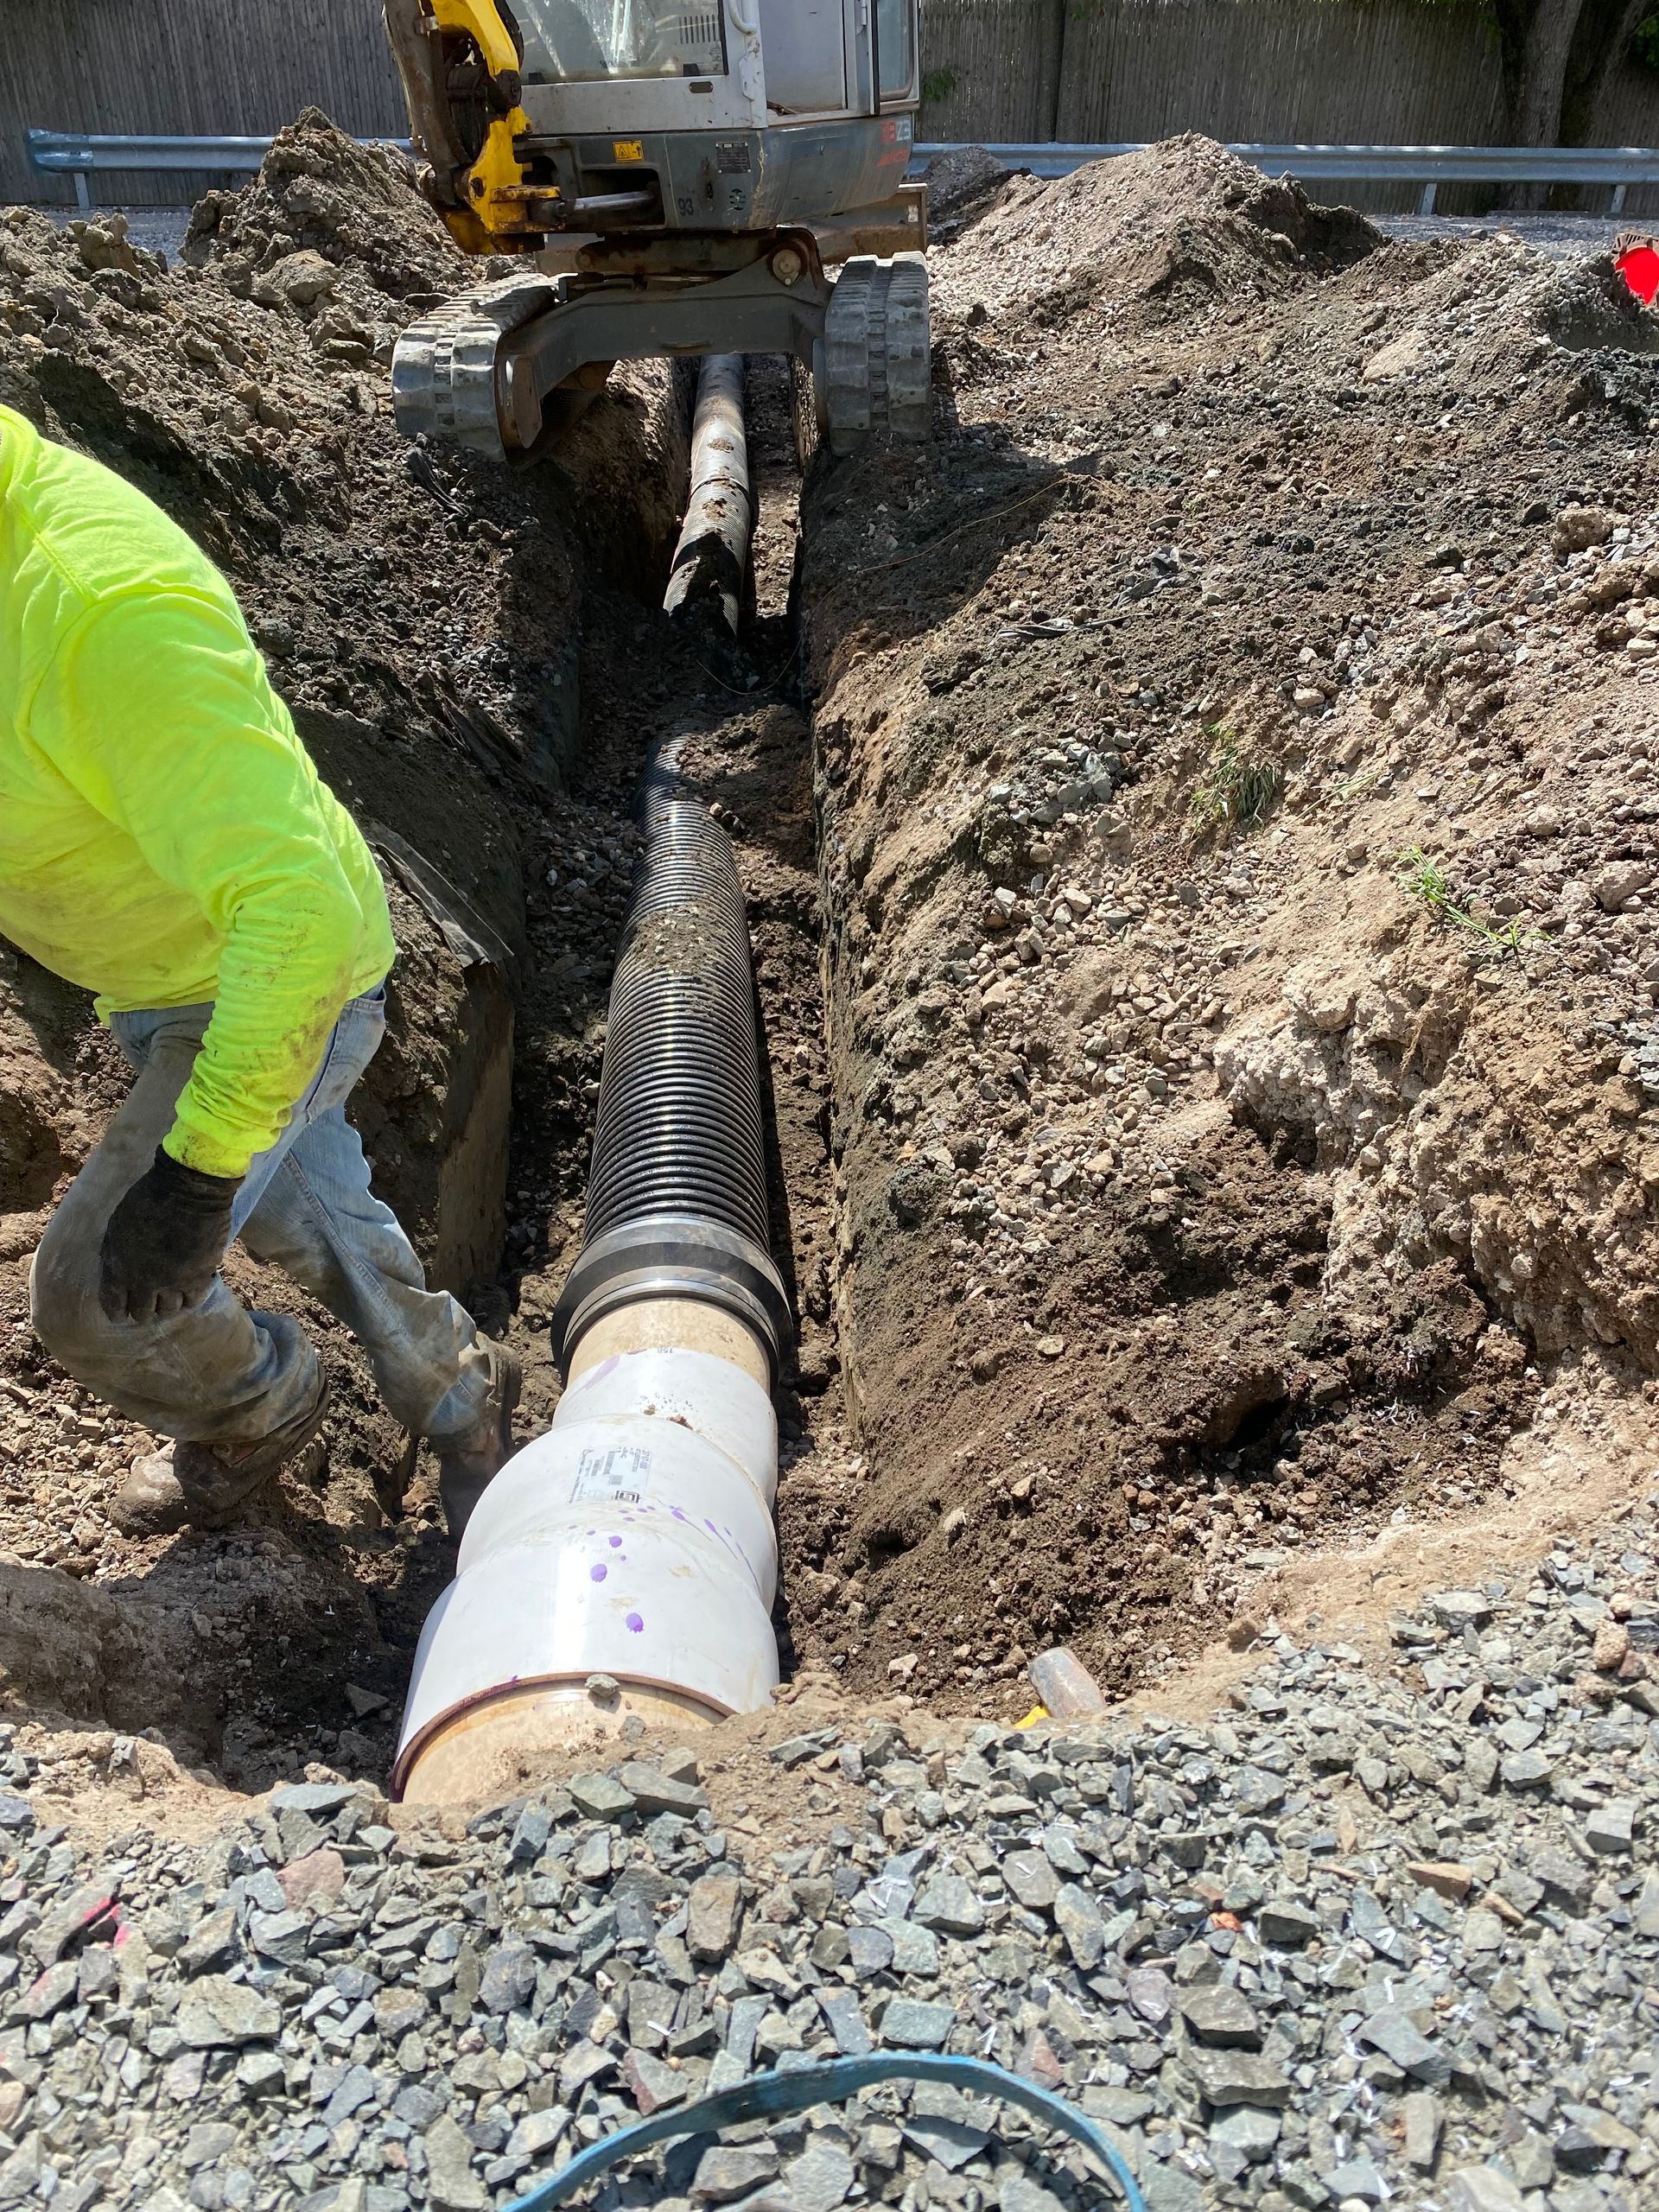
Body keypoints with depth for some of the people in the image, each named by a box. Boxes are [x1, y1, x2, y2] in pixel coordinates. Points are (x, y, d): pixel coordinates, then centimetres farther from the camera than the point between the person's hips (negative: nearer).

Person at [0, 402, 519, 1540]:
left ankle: (263, 1406, 30)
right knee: (296, 1211, 23)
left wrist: (197, 1171, -36)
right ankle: (459, 1403, 47)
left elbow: (300, 911, -41)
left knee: (94, 1291, -4)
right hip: (153, 977, 9)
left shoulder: (104, 607, -38)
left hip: (283, 984, -9)